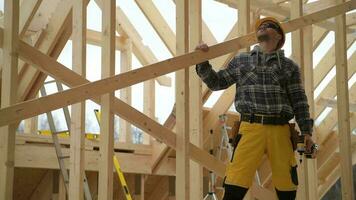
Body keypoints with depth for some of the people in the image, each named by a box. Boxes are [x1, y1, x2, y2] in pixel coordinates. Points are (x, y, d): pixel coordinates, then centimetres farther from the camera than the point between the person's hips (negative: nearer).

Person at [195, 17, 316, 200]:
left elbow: (299, 101, 11)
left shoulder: (289, 66, 14)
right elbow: (216, 82, 19)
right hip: (251, 128, -1)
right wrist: (202, 62, 7)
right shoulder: (241, 60, 16)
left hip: (280, 130, 1)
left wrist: (306, 131, 4)